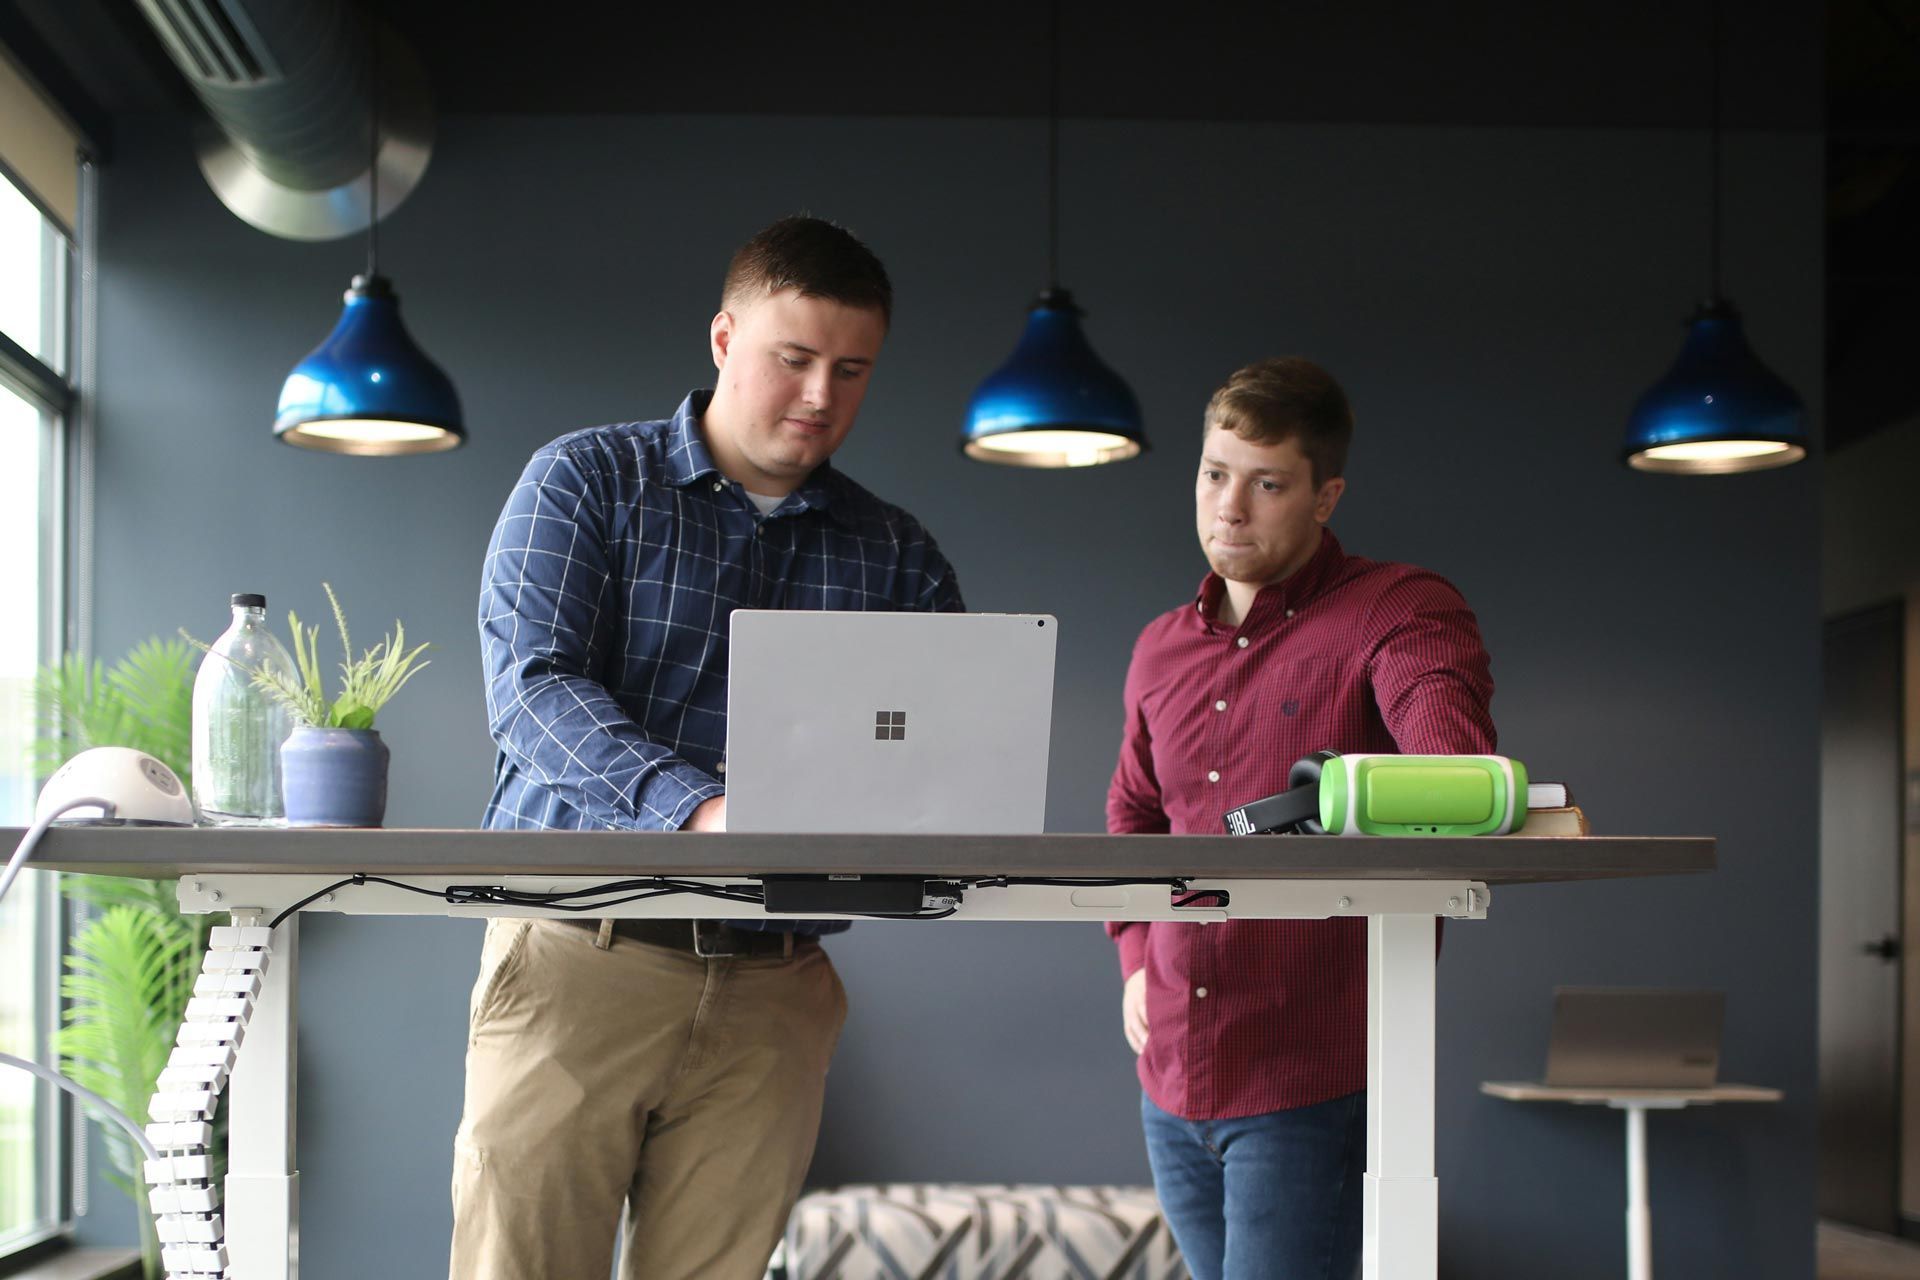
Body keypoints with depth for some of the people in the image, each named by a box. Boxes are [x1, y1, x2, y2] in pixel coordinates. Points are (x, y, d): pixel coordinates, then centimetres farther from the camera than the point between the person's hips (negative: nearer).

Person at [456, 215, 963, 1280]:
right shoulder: (586, 481, 4)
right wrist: (696, 806, -27)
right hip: (583, 955, -3)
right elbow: (534, 685, -11)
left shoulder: (896, 555, 13)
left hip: (772, 987, 3)